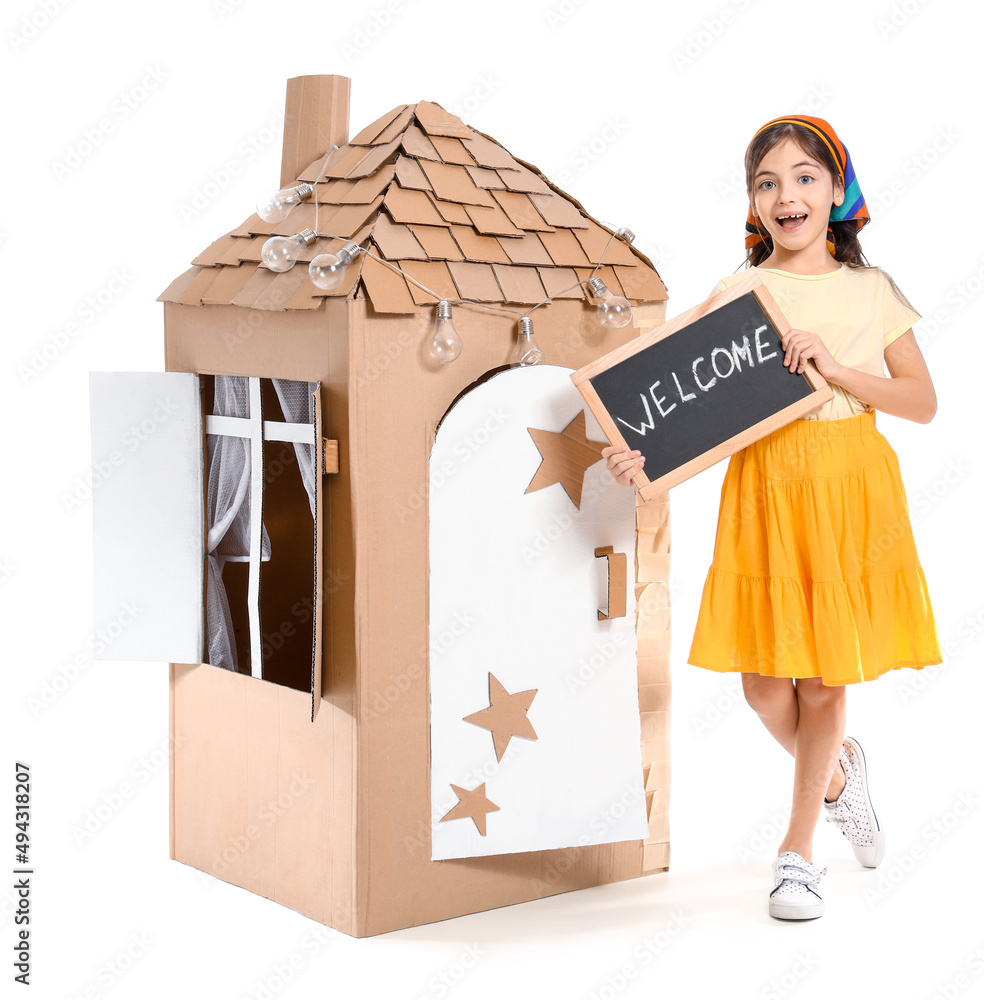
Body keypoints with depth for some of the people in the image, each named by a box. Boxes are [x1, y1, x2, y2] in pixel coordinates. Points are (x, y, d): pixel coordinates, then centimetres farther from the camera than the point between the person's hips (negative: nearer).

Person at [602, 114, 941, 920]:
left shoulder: (871, 291, 4)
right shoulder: (734, 294, 1)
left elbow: (924, 401, -1)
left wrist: (836, 368, -14)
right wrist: (646, 450, -22)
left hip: (853, 490, 0)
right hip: (765, 489, 0)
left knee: (823, 676, 5)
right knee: (763, 680, 0)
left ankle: (799, 848, 21)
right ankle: (839, 772, 34)